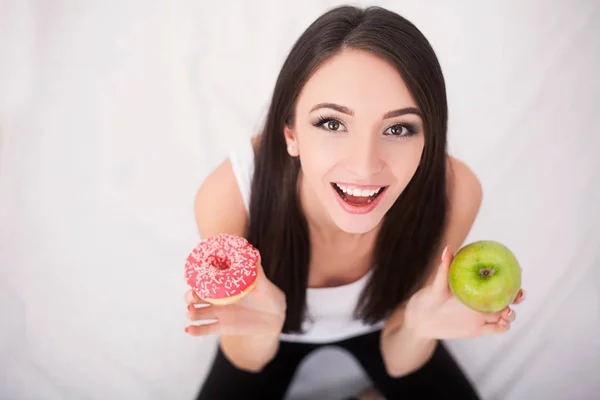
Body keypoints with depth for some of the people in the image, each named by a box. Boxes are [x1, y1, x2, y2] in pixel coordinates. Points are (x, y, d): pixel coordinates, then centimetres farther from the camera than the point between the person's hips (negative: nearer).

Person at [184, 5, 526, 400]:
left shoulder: (453, 192, -32)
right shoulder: (229, 196, -36)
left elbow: (399, 363, -17)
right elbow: (249, 363, -18)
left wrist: (419, 326, -38)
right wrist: (259, 328, -40)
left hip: (377, 325, 2)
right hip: (279, 334, -1)